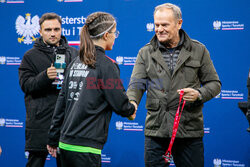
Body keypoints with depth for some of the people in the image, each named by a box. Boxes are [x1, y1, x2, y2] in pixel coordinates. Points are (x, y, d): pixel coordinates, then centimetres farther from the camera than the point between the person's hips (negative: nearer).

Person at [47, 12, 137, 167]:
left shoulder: (75, 63, 12)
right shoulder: (106, 65, -10)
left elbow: (62, 101, 15)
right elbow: (120, 103, -8)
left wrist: (53, 139, 20)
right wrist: (132, 109, 15)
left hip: (65, 143, 8)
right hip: (84, 148, -7)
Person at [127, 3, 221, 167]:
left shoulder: (198, 50, 6)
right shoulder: (146, 53, 7)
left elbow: (214, 83, 9)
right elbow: (137, 84, -1)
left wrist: (199, 94, -12)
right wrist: (132, 103, -23)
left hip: (190, 130, -1)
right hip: (155, 130, 1)